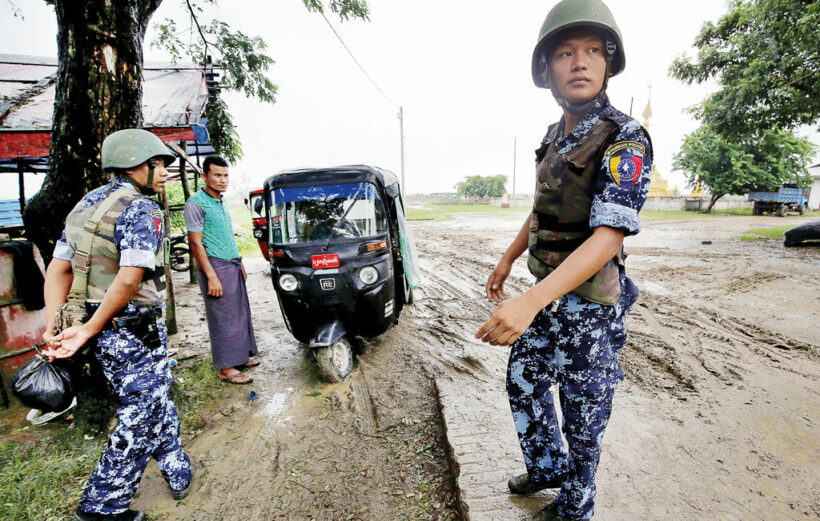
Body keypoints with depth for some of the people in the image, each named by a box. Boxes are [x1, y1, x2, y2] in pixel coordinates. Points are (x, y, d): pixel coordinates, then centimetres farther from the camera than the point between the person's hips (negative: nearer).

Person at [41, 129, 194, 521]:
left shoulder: (86, 205, 11)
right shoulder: (142, 211, -17)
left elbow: (57, 270, 8)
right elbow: (129, 280, -27)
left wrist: (55, 328, 3)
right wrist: (88, 330, -16)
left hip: (105, 333, 9)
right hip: (134, 333, -9)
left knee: (155, 403, 22)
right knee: (139, 417, 8)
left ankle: (177, 472, 39)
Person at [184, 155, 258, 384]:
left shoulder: (221, 202, 15)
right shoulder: (196, 203, -12)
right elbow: (195, 243, -16)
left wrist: (240, 265, 20)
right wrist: (212, 277, -21)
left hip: (233, 266, 9)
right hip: (216, 267, -9)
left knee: (240, 314, 14)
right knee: (223, 319, -3)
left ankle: (240, 357, 27)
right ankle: (226, 368, 8)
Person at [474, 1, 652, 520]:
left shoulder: (624, 139, -17)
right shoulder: (556, 135, 8)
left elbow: (609, 237, -28)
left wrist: (531, 301, -39)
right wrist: (507, 261, 17)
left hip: (588, 305, -7)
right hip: (543, 293, 8)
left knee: (583, 413, 11)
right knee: (523, 384, 20)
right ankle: (547, 467, 45)